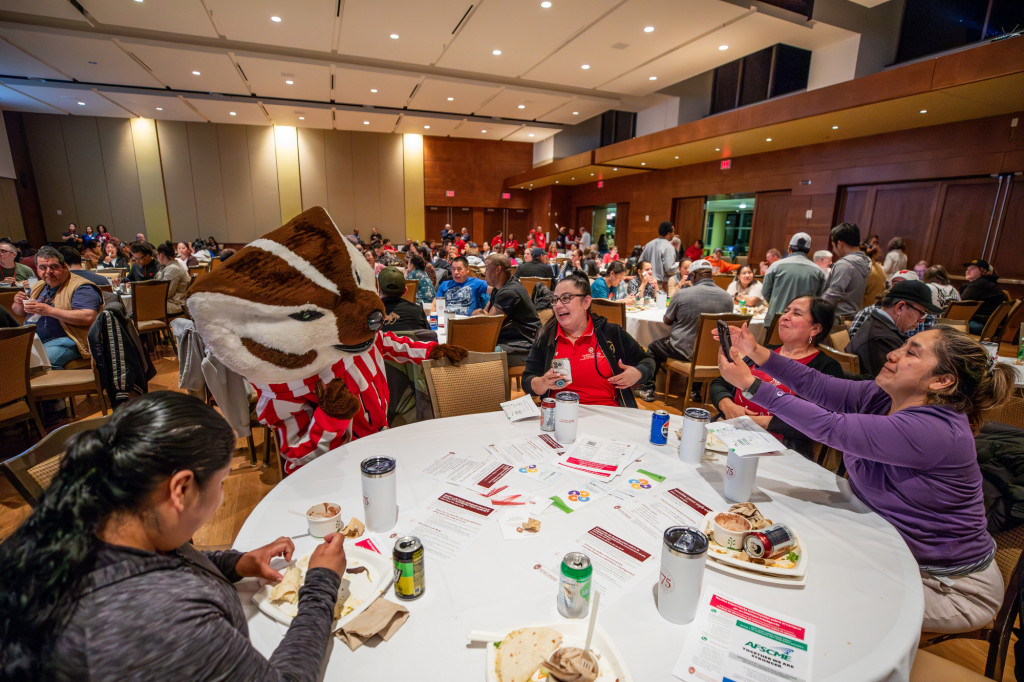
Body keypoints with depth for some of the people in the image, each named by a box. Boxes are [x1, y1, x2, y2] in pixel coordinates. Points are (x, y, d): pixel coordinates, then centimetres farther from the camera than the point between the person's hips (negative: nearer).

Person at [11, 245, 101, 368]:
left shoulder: (81, 287, -7)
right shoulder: (38, 286, 20)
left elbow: (89, 317, -22)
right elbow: (21, 313, 31)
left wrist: (49, 311, -22)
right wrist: (18, 304, 7)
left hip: (64, 340, -8)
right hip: (31, 339, 9)